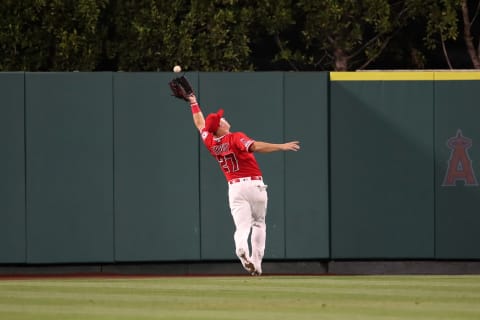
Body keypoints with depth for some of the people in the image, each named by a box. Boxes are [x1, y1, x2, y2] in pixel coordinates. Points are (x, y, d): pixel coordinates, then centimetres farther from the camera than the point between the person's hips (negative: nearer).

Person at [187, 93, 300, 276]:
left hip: (234, 187, 3)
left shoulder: (210, 143, 4)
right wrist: (281, 147, -31)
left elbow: (200, 124, 20)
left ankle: (241, 247, -39)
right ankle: (256, 262, 6)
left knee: (242, 226, -6)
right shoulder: (235, 138, -11)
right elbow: (255, 147, -27)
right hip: (254, 184, -3)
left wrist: (193, 102, 33)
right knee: (259, 223, 14)